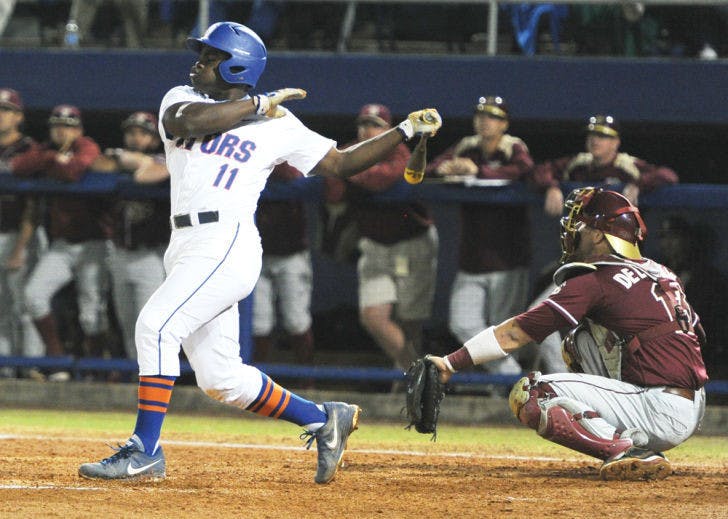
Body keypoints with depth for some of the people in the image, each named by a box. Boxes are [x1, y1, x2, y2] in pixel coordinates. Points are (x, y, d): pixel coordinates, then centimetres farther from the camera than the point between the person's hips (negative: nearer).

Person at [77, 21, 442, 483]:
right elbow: (187, 122, -9)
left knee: (156, 326, -22)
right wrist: (258, 104, -6)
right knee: (220, 378, 6)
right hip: (186, 248, 6)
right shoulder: (182, 98, 15)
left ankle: (144, 452, -21)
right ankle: (323, 419, 21)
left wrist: (406, 131, 7)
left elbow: (341, 163, 13)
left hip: (227, 243, -6)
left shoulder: (279, 125, 7)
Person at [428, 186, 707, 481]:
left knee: (528, 395, -8)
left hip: (663, 412, -8)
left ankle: (629, 449, -18)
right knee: (582, 337, 25)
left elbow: (513, 335, -6)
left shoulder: (594, 283, -6)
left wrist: (452, 362, -1)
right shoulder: (663, 274, 16)